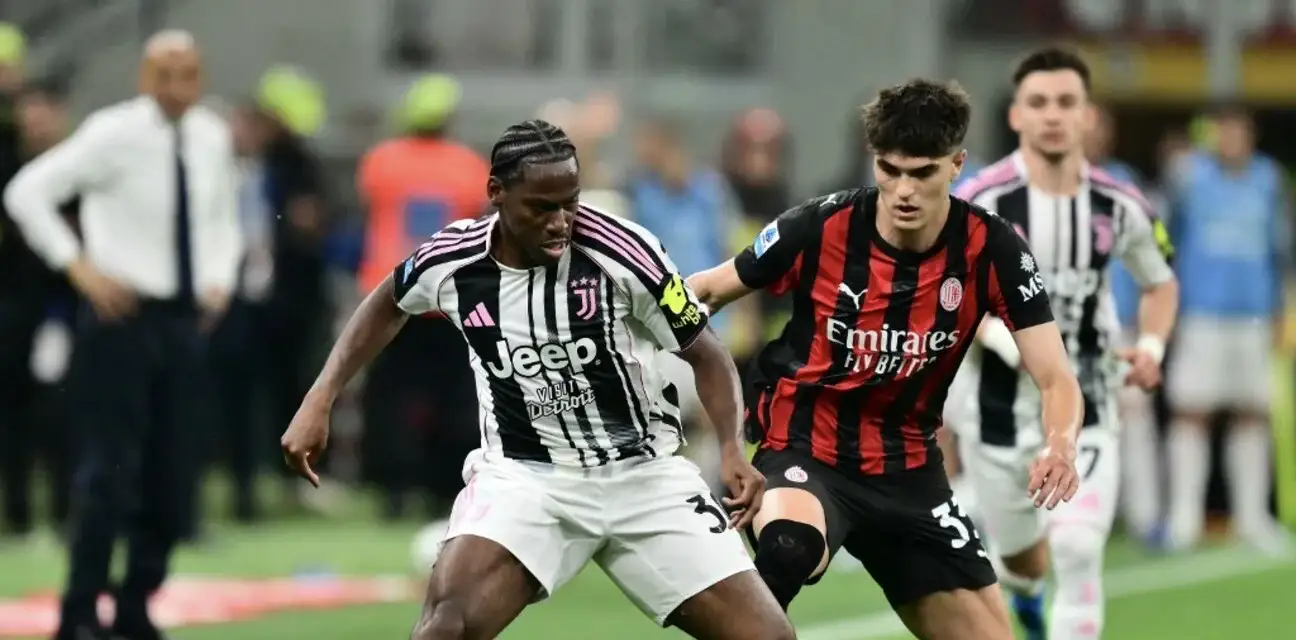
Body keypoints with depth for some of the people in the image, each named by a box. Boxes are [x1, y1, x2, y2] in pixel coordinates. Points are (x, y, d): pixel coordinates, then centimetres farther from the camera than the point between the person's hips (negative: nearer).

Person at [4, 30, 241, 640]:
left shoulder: (211, 139, 6)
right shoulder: (114, 134, -12)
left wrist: (219, 279, 6)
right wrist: (80, 267, -16)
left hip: (184, 317, 6)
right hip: (124, 315, -6)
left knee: (172, 475, 8)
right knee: (109, 470, -10)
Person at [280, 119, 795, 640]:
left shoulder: (619, 251, -17)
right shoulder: (452, 262, -9)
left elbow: (704, 354, -3)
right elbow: (389, 305, 16)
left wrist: (732, 449, -19)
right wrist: (320, 401, 10)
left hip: (643, 474, 0)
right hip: (524, 476, 0)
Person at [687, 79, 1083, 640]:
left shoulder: (990, 249, -11)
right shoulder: (820, 229, -15)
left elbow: (1055, 378, -13)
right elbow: (705, 291, 0)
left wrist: (1061, 442, -35)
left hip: (907, 470, 4)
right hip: (803, 451, -4)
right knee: (789, 547, -39)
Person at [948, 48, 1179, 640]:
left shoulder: (1120, 207, -4)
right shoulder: (981, 202, -14)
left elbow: (1160, 284, 14)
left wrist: (1152, 345, -6)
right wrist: (998, 335, -24)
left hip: (1085, 411, 1)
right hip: (999, 409, -1)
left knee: (1078, 552, -18)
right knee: (1018, 555, 17)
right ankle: (1026, 591, 56)